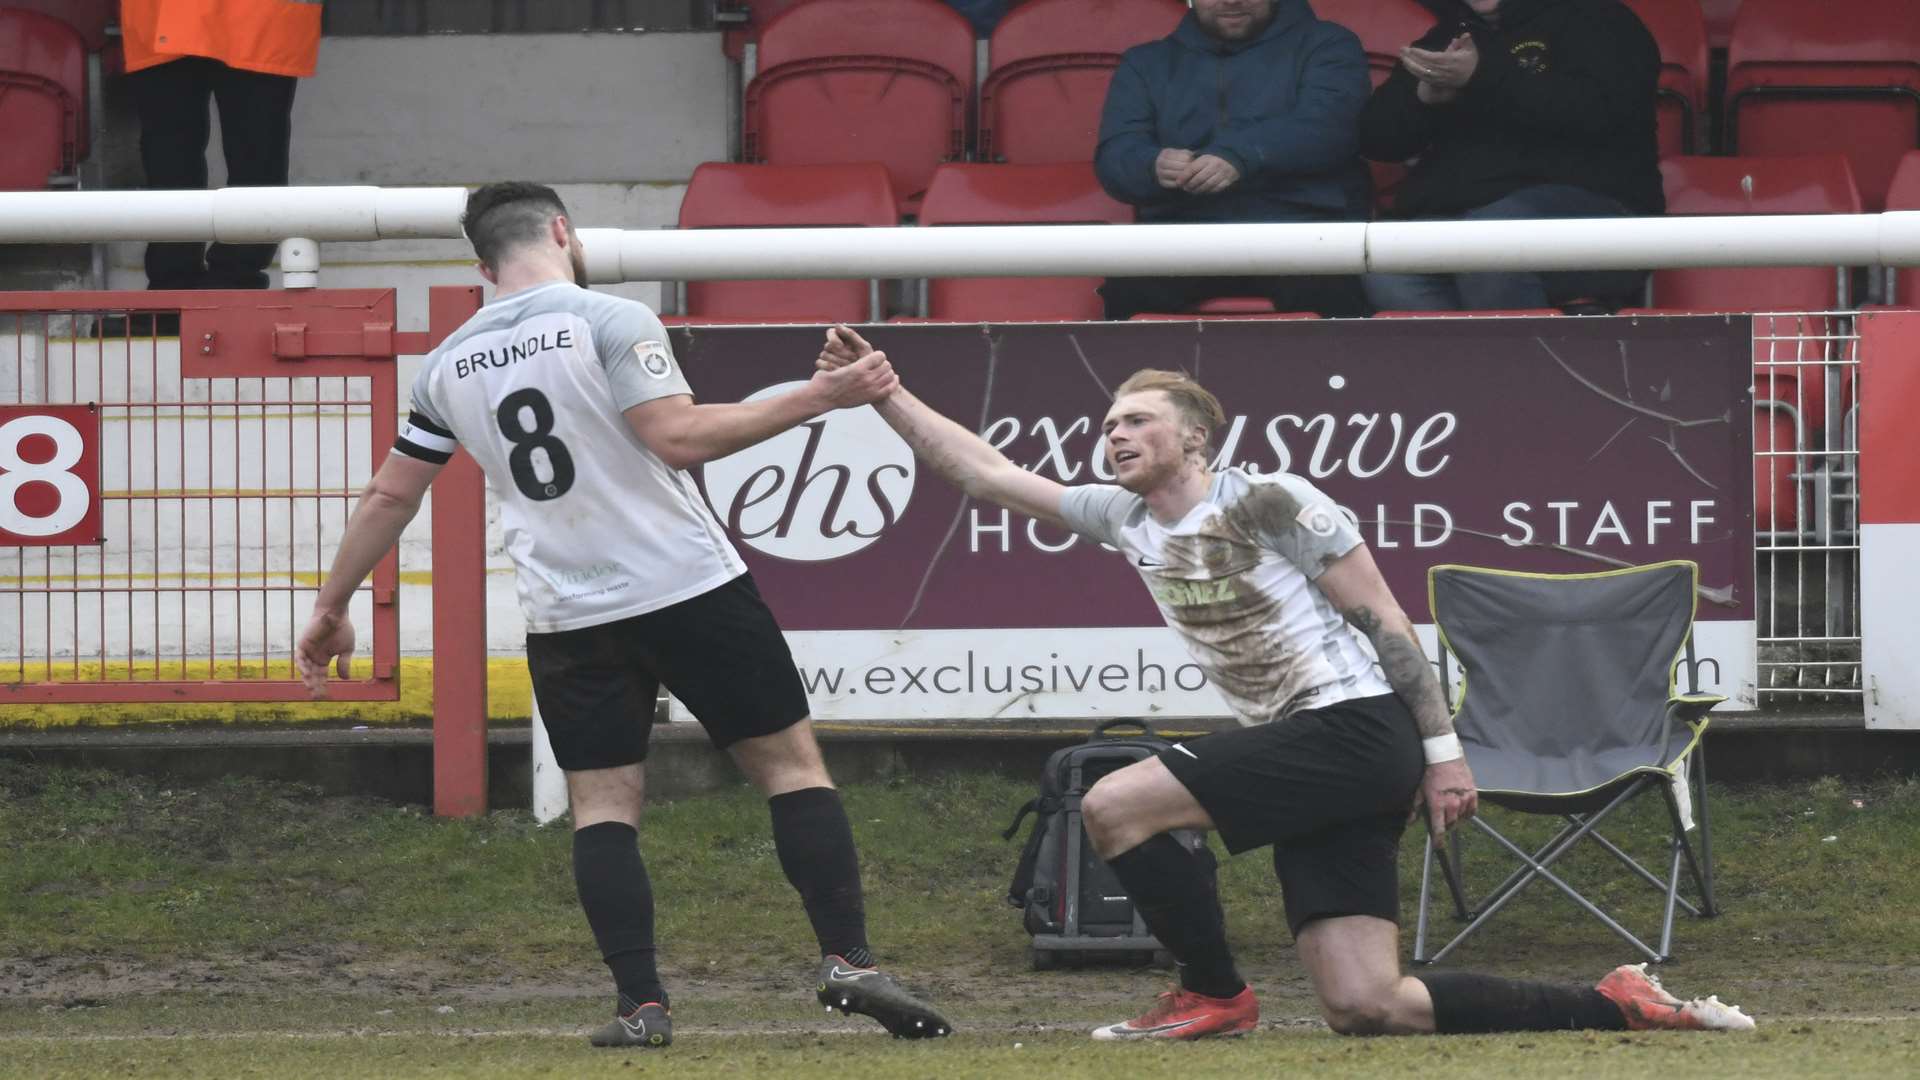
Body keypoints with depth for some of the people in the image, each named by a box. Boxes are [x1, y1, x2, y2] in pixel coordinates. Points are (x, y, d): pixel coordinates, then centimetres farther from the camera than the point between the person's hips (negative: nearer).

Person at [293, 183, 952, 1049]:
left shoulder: (450, 364, 9)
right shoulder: (608, 321, -7)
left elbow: (390, 495, 15)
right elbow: (679, 437, -16)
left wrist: (332, 607, 26)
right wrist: (817, 398, -13)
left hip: (565, 617, 4)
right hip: (687, 586, -4)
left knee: (601, 804, 7)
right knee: (790, 760, 4)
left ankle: (641, 1005, -4)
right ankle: (846, 960, -4)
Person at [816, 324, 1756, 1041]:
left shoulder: (1266, 503, -7)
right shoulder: (1124, 519, 14)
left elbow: (1384, 621, -6)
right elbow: (983, 472, 16)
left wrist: (1443, 750, -10)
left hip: (1357, 728, -8)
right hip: (1305, 763, 8)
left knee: (1114, 806, -14)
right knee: (1363, 1010, -3)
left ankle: (1214, 994, 2)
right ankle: (1620, 1006, 2)